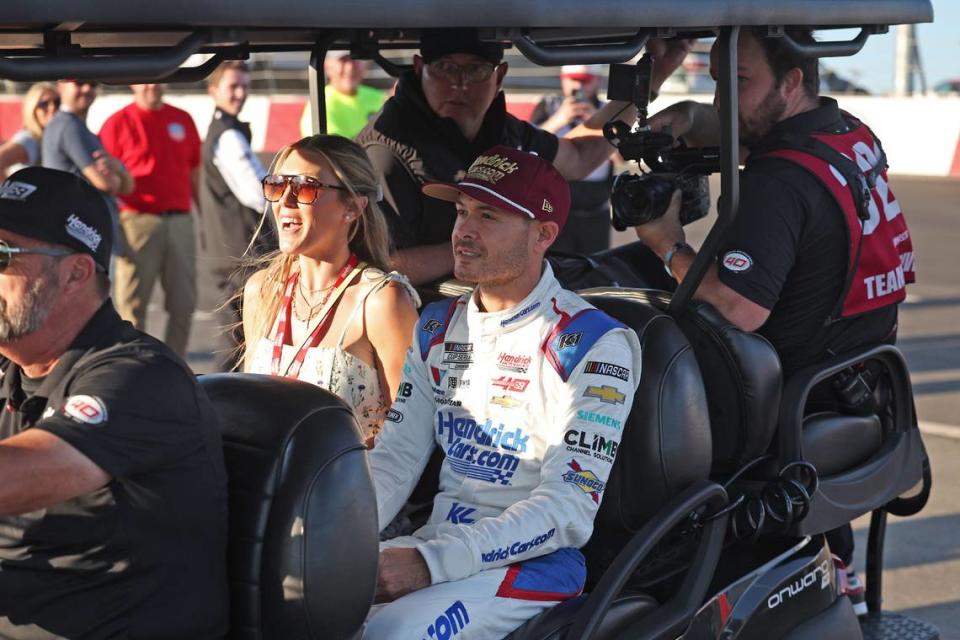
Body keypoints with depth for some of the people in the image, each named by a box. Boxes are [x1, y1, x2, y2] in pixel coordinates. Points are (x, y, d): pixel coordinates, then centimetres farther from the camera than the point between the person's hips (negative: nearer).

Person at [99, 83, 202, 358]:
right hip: (139, 220, -4)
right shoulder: (117, 123, 1)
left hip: (180, 221, 4)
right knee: (133, 305, -1)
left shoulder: (183, 120, 14)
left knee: (183, 305, 5)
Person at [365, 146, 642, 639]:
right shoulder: (437, 327, 13)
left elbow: (569, 507, -16)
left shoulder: (593, 346, -10)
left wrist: (432, 562, -25)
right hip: (439, 540, 6)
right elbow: (396, 456, 9)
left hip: (534, 560, -6)